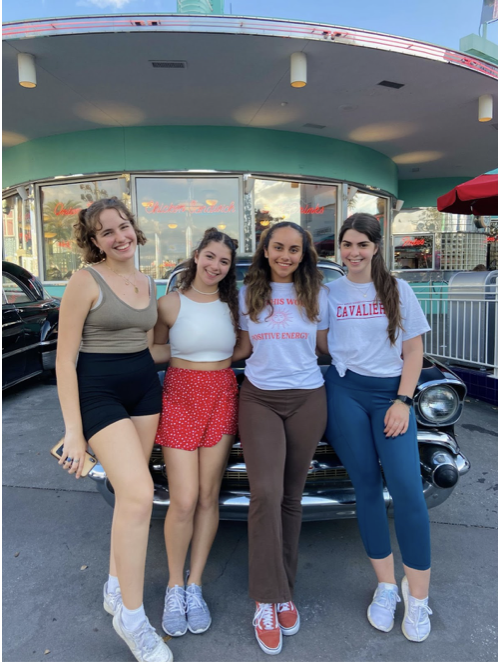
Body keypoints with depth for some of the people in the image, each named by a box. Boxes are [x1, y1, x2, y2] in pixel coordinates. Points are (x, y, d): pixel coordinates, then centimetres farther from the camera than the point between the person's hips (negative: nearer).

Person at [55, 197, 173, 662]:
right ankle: (131, 616, 5)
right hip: (98, 392, -6)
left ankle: (116, 588, 33)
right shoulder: (86, 281, -9)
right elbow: (64, 358, -11)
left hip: (144, 389, 7)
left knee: (130, 493, 12)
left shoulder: (148, 284, 10)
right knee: (139, 494, -15)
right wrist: (73, 430, -14)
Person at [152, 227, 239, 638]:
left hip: (222, 398, 3)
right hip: (180, 397, -2)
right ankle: (175, 586, 18)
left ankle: (195, 586, 24)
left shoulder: (231, 305, 7)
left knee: (208, 497, 7)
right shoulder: (170, 304, -2)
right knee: (184, 500, -4)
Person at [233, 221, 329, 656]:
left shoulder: (316, 295, 5)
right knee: (266, 493, -12)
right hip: (260, 399, 0)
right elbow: (244, 348, 11)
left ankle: (284, 591, 25)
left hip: (307, 400, 1)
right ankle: (267, 600, 4)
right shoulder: (248, 294, 5)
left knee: (292, 496, 8)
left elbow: (323, 345, 14)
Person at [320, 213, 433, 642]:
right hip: (345, 393, 1)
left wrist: (403, 401, -4)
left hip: (391, 393, 0)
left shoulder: (398, 290, 5)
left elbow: (414, 351, 4)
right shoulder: (329, 292, 8)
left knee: (408, 490, -10)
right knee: (367, 487, 6)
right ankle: (386, 586, 22)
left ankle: (418, 595, 10)